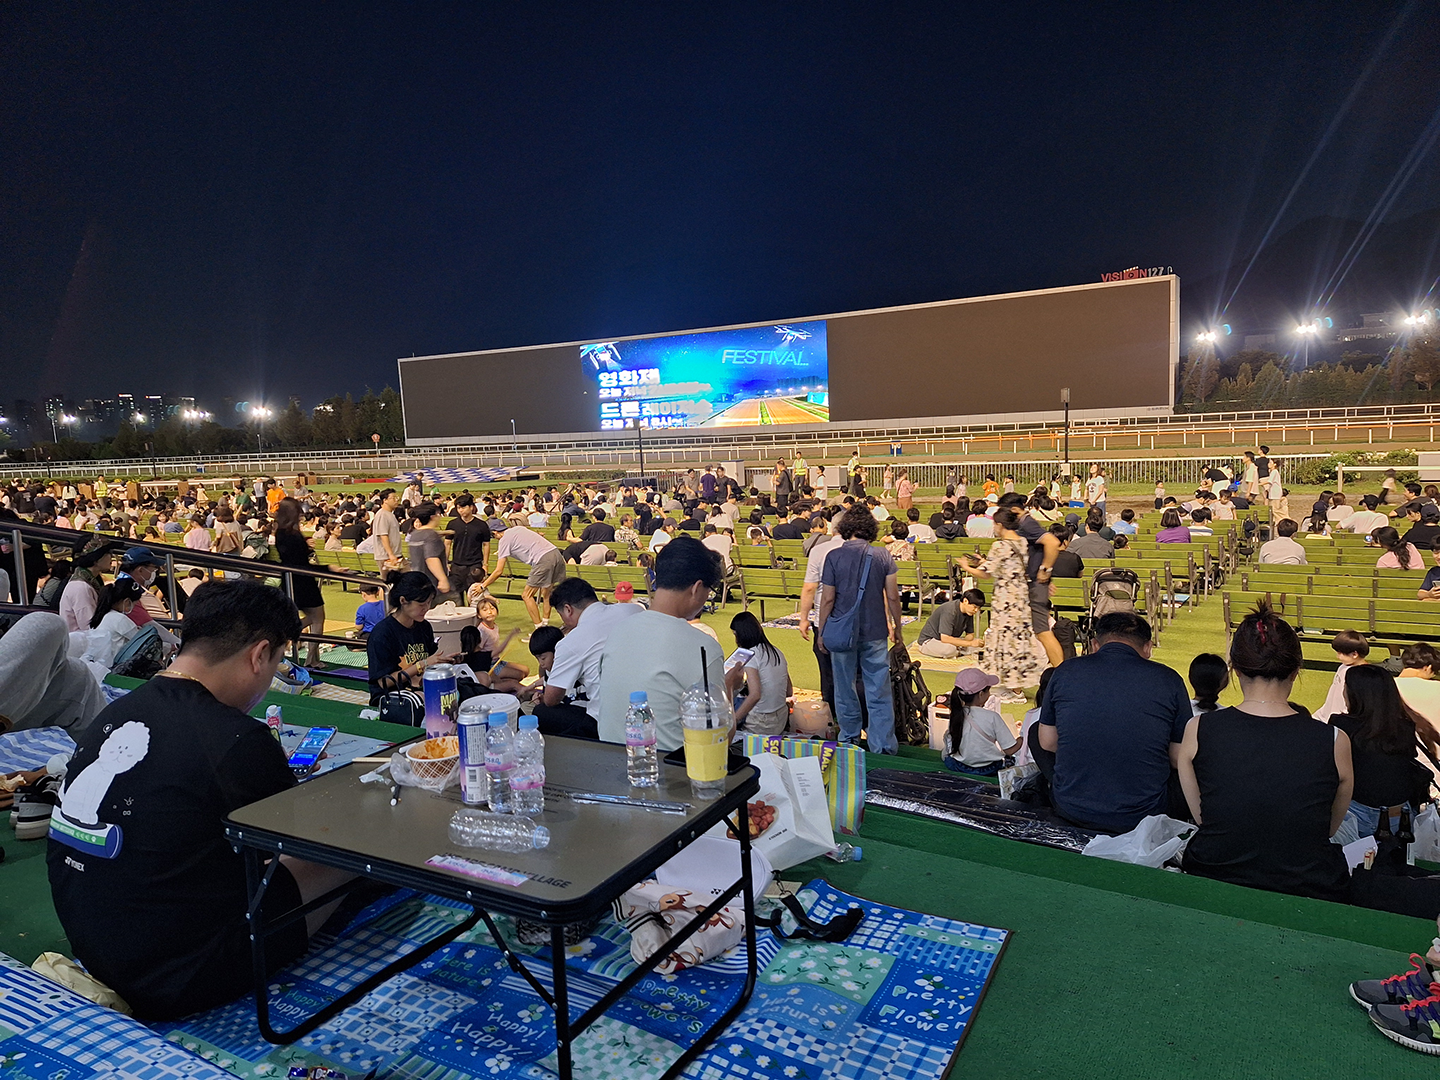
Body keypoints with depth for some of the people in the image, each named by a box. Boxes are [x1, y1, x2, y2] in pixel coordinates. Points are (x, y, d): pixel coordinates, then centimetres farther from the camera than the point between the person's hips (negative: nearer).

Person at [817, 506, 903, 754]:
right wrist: (897, 628, 12)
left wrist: (821, 632, 3)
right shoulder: (883, 555, -3)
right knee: (879, 690, 6)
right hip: (874, 632, 1)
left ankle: (849, 738, 25)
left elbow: (828, 599, -7)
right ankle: (883, 744, 8)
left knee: (845, 687, 14)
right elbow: (892, 597, -1)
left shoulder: (834, 557, -7)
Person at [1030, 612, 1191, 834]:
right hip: (1143, 815, 0)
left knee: (1036, 731, 27)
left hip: (1072, 809, 0)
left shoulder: (1066, 671, -3)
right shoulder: (1169, 680, -5)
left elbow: (1047, 742, 6)